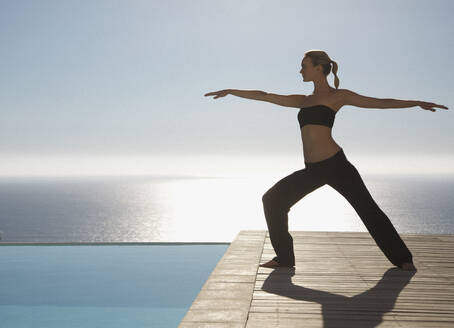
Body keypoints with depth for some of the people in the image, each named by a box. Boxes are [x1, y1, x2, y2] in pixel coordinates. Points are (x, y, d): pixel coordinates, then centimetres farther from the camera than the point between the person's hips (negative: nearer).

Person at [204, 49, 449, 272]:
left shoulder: (338, 96, 4)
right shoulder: (303, 101, 19)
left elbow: (380, 103, 4)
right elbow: (265, 96, 22)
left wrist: (417, 103, -1)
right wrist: (231, 91, 24)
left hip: (335, 164, -6)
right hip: (312, 170, 6)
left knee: (368, 209, -2)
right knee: (272, 199, -1)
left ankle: (402, 259, 16)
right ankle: (284, 258, 7)